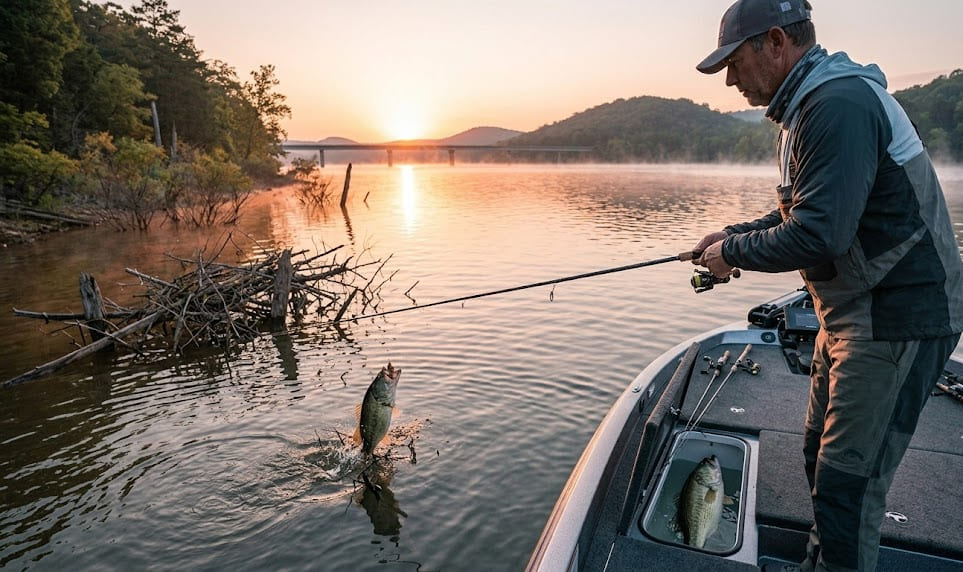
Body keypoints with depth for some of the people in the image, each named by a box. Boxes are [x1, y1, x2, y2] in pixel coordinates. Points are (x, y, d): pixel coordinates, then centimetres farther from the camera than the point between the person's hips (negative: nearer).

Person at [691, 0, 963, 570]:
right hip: (855, 312, 11)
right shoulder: (808, 105, 12)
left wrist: (732, 254, -14)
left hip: (897, 320, -11)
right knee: (823, 457, 21)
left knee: (849, 483, -4)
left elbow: (816, 237, -29)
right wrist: (735, 234, 6)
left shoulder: (840, 105, -22)